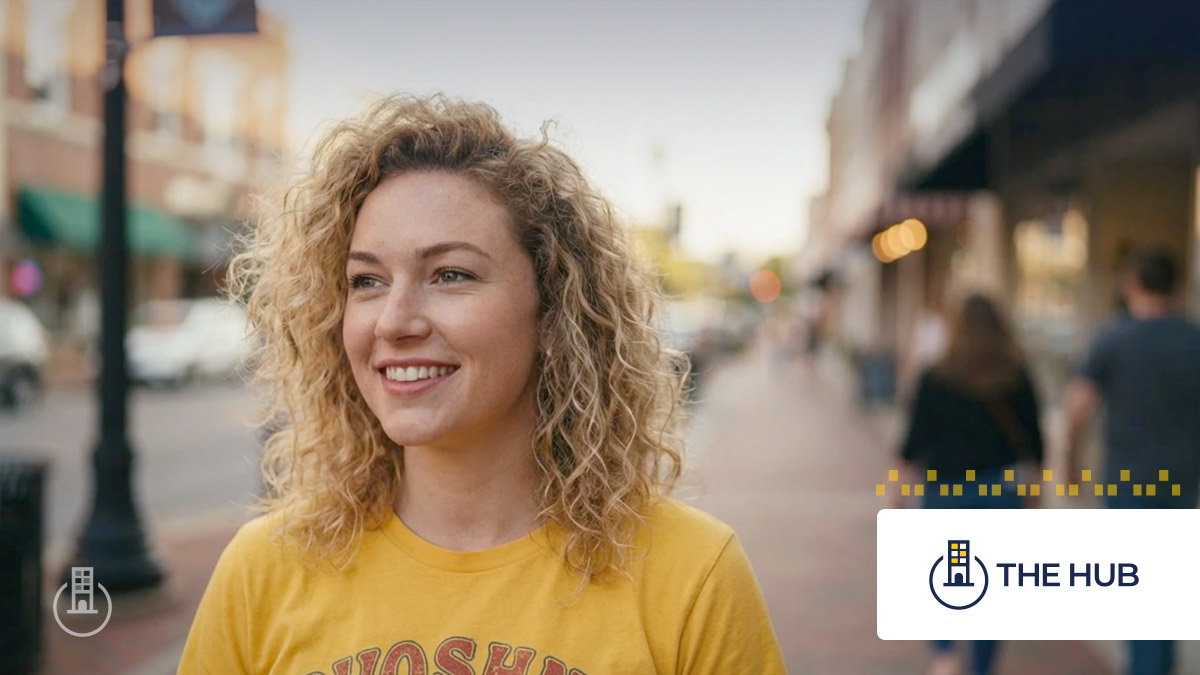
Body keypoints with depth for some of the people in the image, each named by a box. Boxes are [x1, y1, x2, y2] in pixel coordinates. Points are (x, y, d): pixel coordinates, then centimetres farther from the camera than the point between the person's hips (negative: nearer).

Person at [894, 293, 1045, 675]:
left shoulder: (935, 379, -4)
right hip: (1002, 490, 1)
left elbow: (915, 442, -2)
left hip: (946, 489, -1)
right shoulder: (1018, 378, -1)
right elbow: (1034, 440, 3)